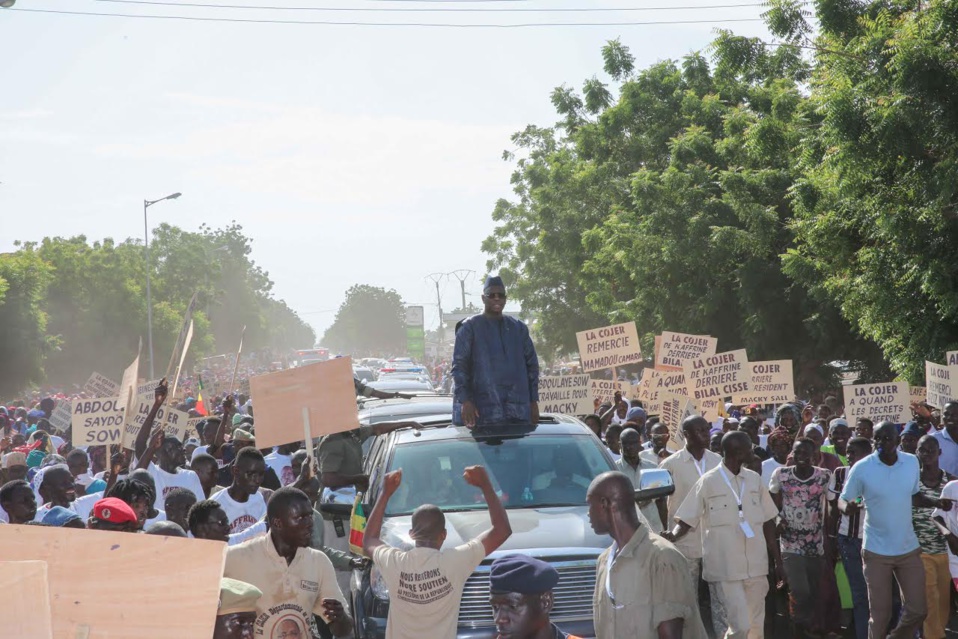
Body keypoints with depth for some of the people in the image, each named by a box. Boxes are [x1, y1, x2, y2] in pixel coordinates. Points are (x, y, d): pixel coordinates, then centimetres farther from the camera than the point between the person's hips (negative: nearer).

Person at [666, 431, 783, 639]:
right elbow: (687, 520, -5)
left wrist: (778, 563, 14)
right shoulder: (708, 482, -5)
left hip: (756, 566, 5)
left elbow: (768, 524, 14)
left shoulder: (755, 479, 9)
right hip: (727, 568, -5)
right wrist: (673, 535, -27)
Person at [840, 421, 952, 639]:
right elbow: (843, 499, -7)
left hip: (909, 549, 3)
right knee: (880, 614, 3)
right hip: (877, 551, -3)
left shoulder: (912, 462, -3)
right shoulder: (861, 468, -14)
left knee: (917, 610, 8)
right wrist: (847, 506, -32)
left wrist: (936, 503, -7)